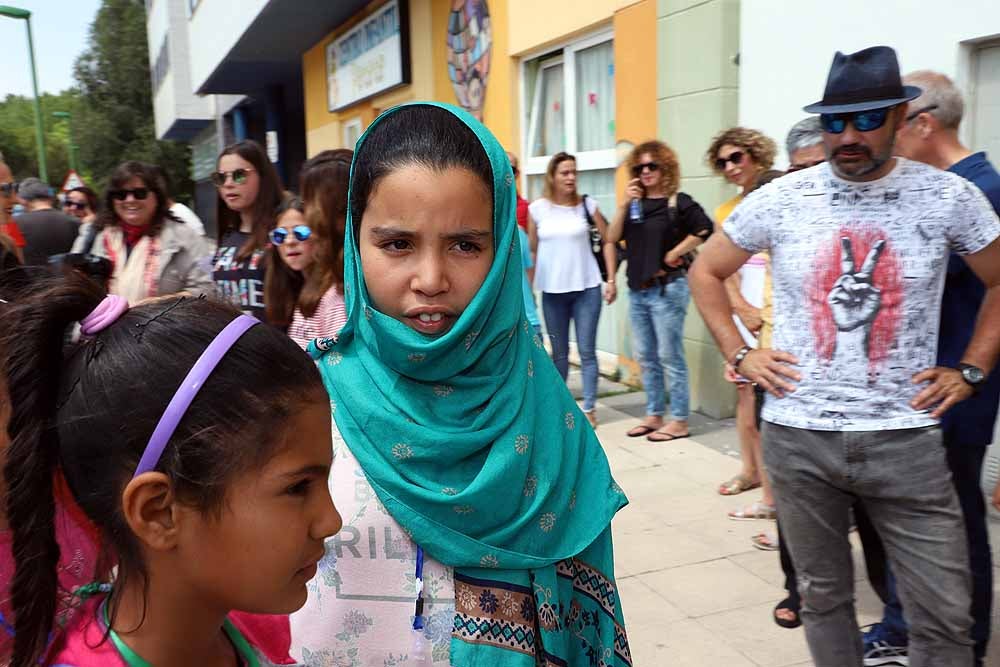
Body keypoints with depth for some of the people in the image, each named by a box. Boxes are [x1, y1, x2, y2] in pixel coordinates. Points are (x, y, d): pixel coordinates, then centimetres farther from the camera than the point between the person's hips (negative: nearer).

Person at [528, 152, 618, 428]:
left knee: (587, 351, 1)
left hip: (587, 288, -1)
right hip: (552, 291, 1)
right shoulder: (537, 209, 0)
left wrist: (611, 280, -2)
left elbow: (607, 242, 4)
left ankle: (589, 409, 9)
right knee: (559, 353, 11)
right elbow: (532, 251, 7)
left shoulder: (588, 205, -1)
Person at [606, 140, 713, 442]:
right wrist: (624, 204, -9)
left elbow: (705, 229, -22)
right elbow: (612, 238, 2)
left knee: (670, 357, -2)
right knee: (646, 358, 13)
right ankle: (654, 415, 24)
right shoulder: (635, 204, 12)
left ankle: (679, 421, 7)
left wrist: (675, 253, -14)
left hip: (667, 289, -7)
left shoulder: (678, 202, -7)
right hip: (636, 291, 7)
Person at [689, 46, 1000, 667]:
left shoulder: (950, 196, -2)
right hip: (798, 436, 1)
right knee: (824, 597, 15)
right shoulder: (780, 199, -1)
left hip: (906, 439, 0)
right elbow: (706, 272, 11)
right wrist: (739, 353, 2)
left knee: (946, 613, 6)